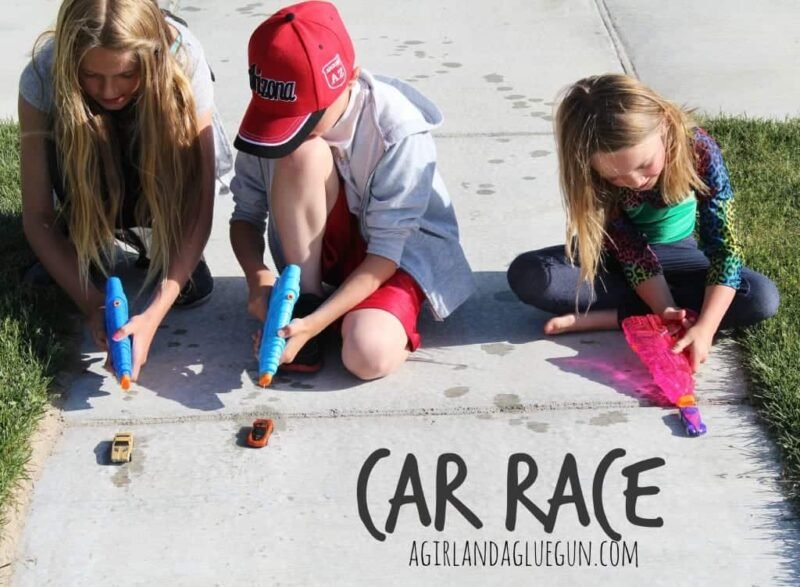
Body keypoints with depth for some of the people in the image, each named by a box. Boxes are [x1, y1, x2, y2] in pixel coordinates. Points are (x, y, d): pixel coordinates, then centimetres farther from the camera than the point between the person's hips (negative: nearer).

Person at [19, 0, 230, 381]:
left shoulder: (183, 60, -35)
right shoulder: (44, 75, -32)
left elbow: (200, 205, -36)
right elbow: (38, 217, -27)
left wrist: (153, 315, -45)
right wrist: (94, 306, -37)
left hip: (159, 160, 0)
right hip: (86, 164, 0)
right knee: (68, 140, -35)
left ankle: (163, 243, -3)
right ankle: (90, 239, -8)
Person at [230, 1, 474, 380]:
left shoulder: (398, 128, -28)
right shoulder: (272, 116, -18)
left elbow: (386, 250, -26)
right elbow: (246, 215, -7)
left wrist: (315, 323, -35)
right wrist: (257, 278, -27)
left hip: (401, 250, -3)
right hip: (321, 247, 3)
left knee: (369, 356, -34)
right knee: (301, 153, -30)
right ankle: (303, 300, -17)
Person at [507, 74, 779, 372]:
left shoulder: (698, 150, -30)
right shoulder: (592, 173, -28)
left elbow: (723, 247, -29)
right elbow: (631, 250, -22)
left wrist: (704, 328, -40)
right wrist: (665, 311, -35)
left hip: (675, 253, 1)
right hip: (616, 255, 0)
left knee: (763, 298, -27)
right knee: (526, 274, -29)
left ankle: (612, 316, -26)